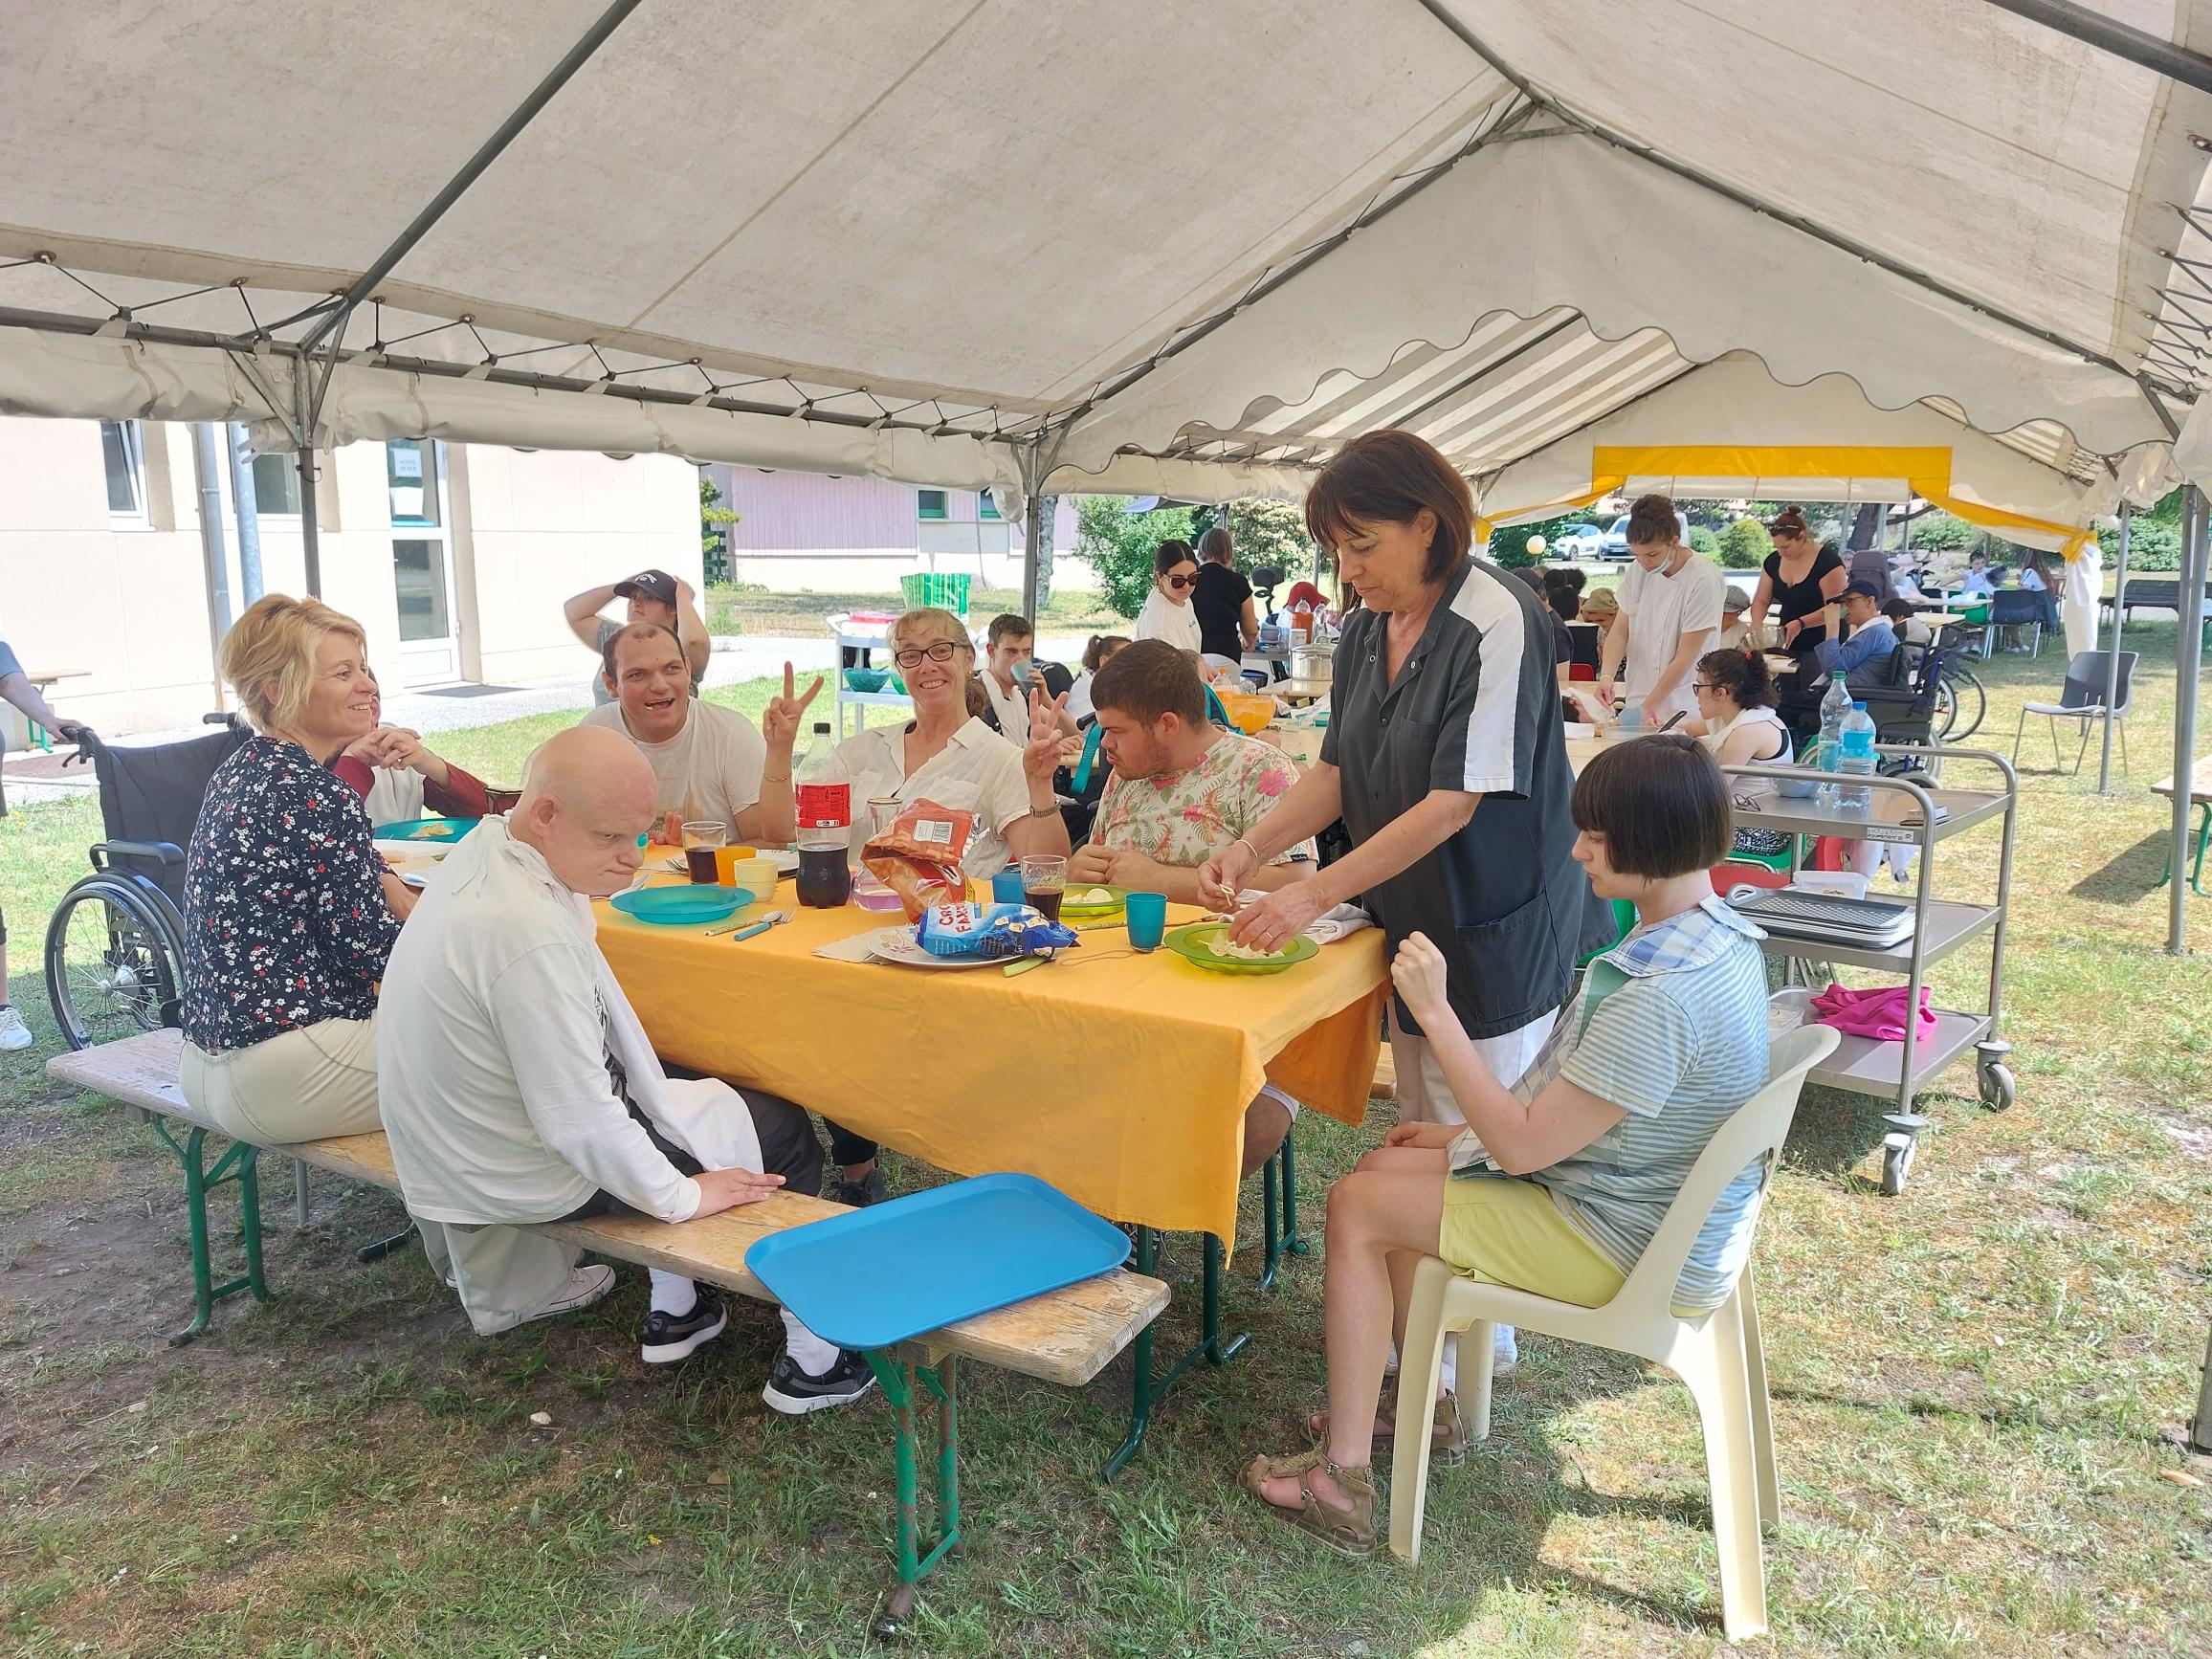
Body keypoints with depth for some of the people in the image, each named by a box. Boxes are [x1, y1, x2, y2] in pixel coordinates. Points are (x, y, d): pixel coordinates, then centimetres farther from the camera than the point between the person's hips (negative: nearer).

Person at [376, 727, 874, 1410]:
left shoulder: (484, 846, -6)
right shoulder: (531, 931, -35)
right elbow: (579, 1119, -28)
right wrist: (679, 1195, -17)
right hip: (531, 1179, -9)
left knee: (682, 1093, 29)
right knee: (785, 1133, 7)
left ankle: (674, 1308, 33)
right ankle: (810, 1358, 17)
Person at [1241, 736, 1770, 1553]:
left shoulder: (1658, 999, -33)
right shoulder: (1715, 934, -1)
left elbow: (1522, 1146, -26)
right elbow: (1580, 1101, 9)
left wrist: (1435, 1010, -24)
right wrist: (1464, 1131, 8)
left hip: (1621, 1245, -9)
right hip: (1660, 1204, 9)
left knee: (1357, 1208, -3)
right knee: (1384, 1166, 13)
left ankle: (1341, 1484, 7)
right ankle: (1427, 1402, 27)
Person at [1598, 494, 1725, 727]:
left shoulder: (1703, 580, -15)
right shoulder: (1638, 570, 1)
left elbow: (1684, 658, -14)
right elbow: (1620, 630, 5)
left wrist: (1649, 707, -16)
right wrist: (1606, 675, -13)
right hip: (1636, 699, 4)